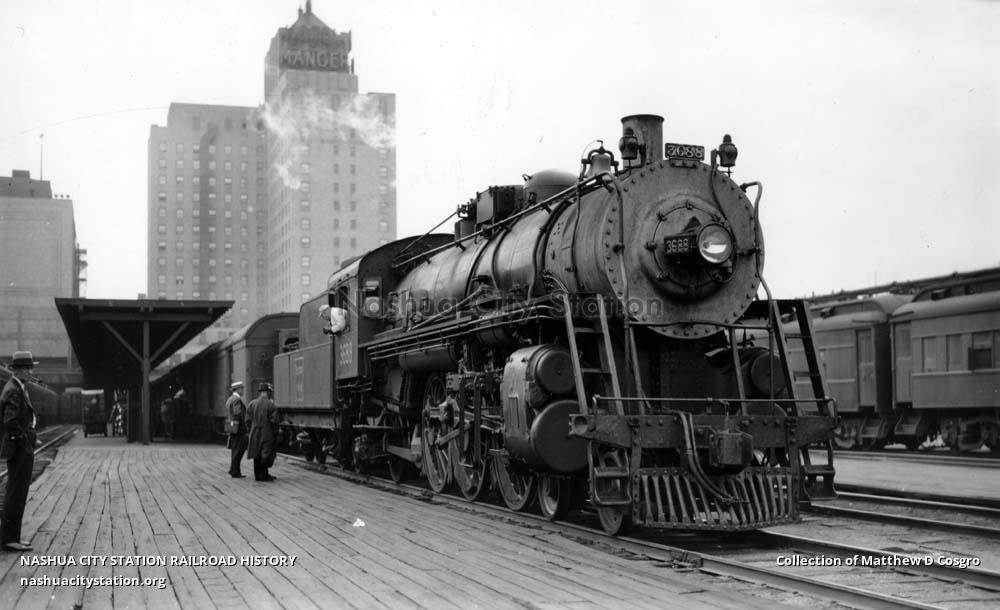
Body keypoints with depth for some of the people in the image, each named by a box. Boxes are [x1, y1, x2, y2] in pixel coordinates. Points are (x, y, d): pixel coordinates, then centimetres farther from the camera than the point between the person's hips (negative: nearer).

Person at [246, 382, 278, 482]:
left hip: (255, 433, 5)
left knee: (256, 454, 11)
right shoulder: (271, 404, -12)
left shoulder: (252, 403, 2)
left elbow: (248, 419, 4)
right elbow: (274, 421, -13)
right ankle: (263, 474, 3)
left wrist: (250, 431, 14)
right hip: (267, 433, -5)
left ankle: (258, 475, 16)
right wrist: (275, 432, -1)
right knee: (266, 454, 2)